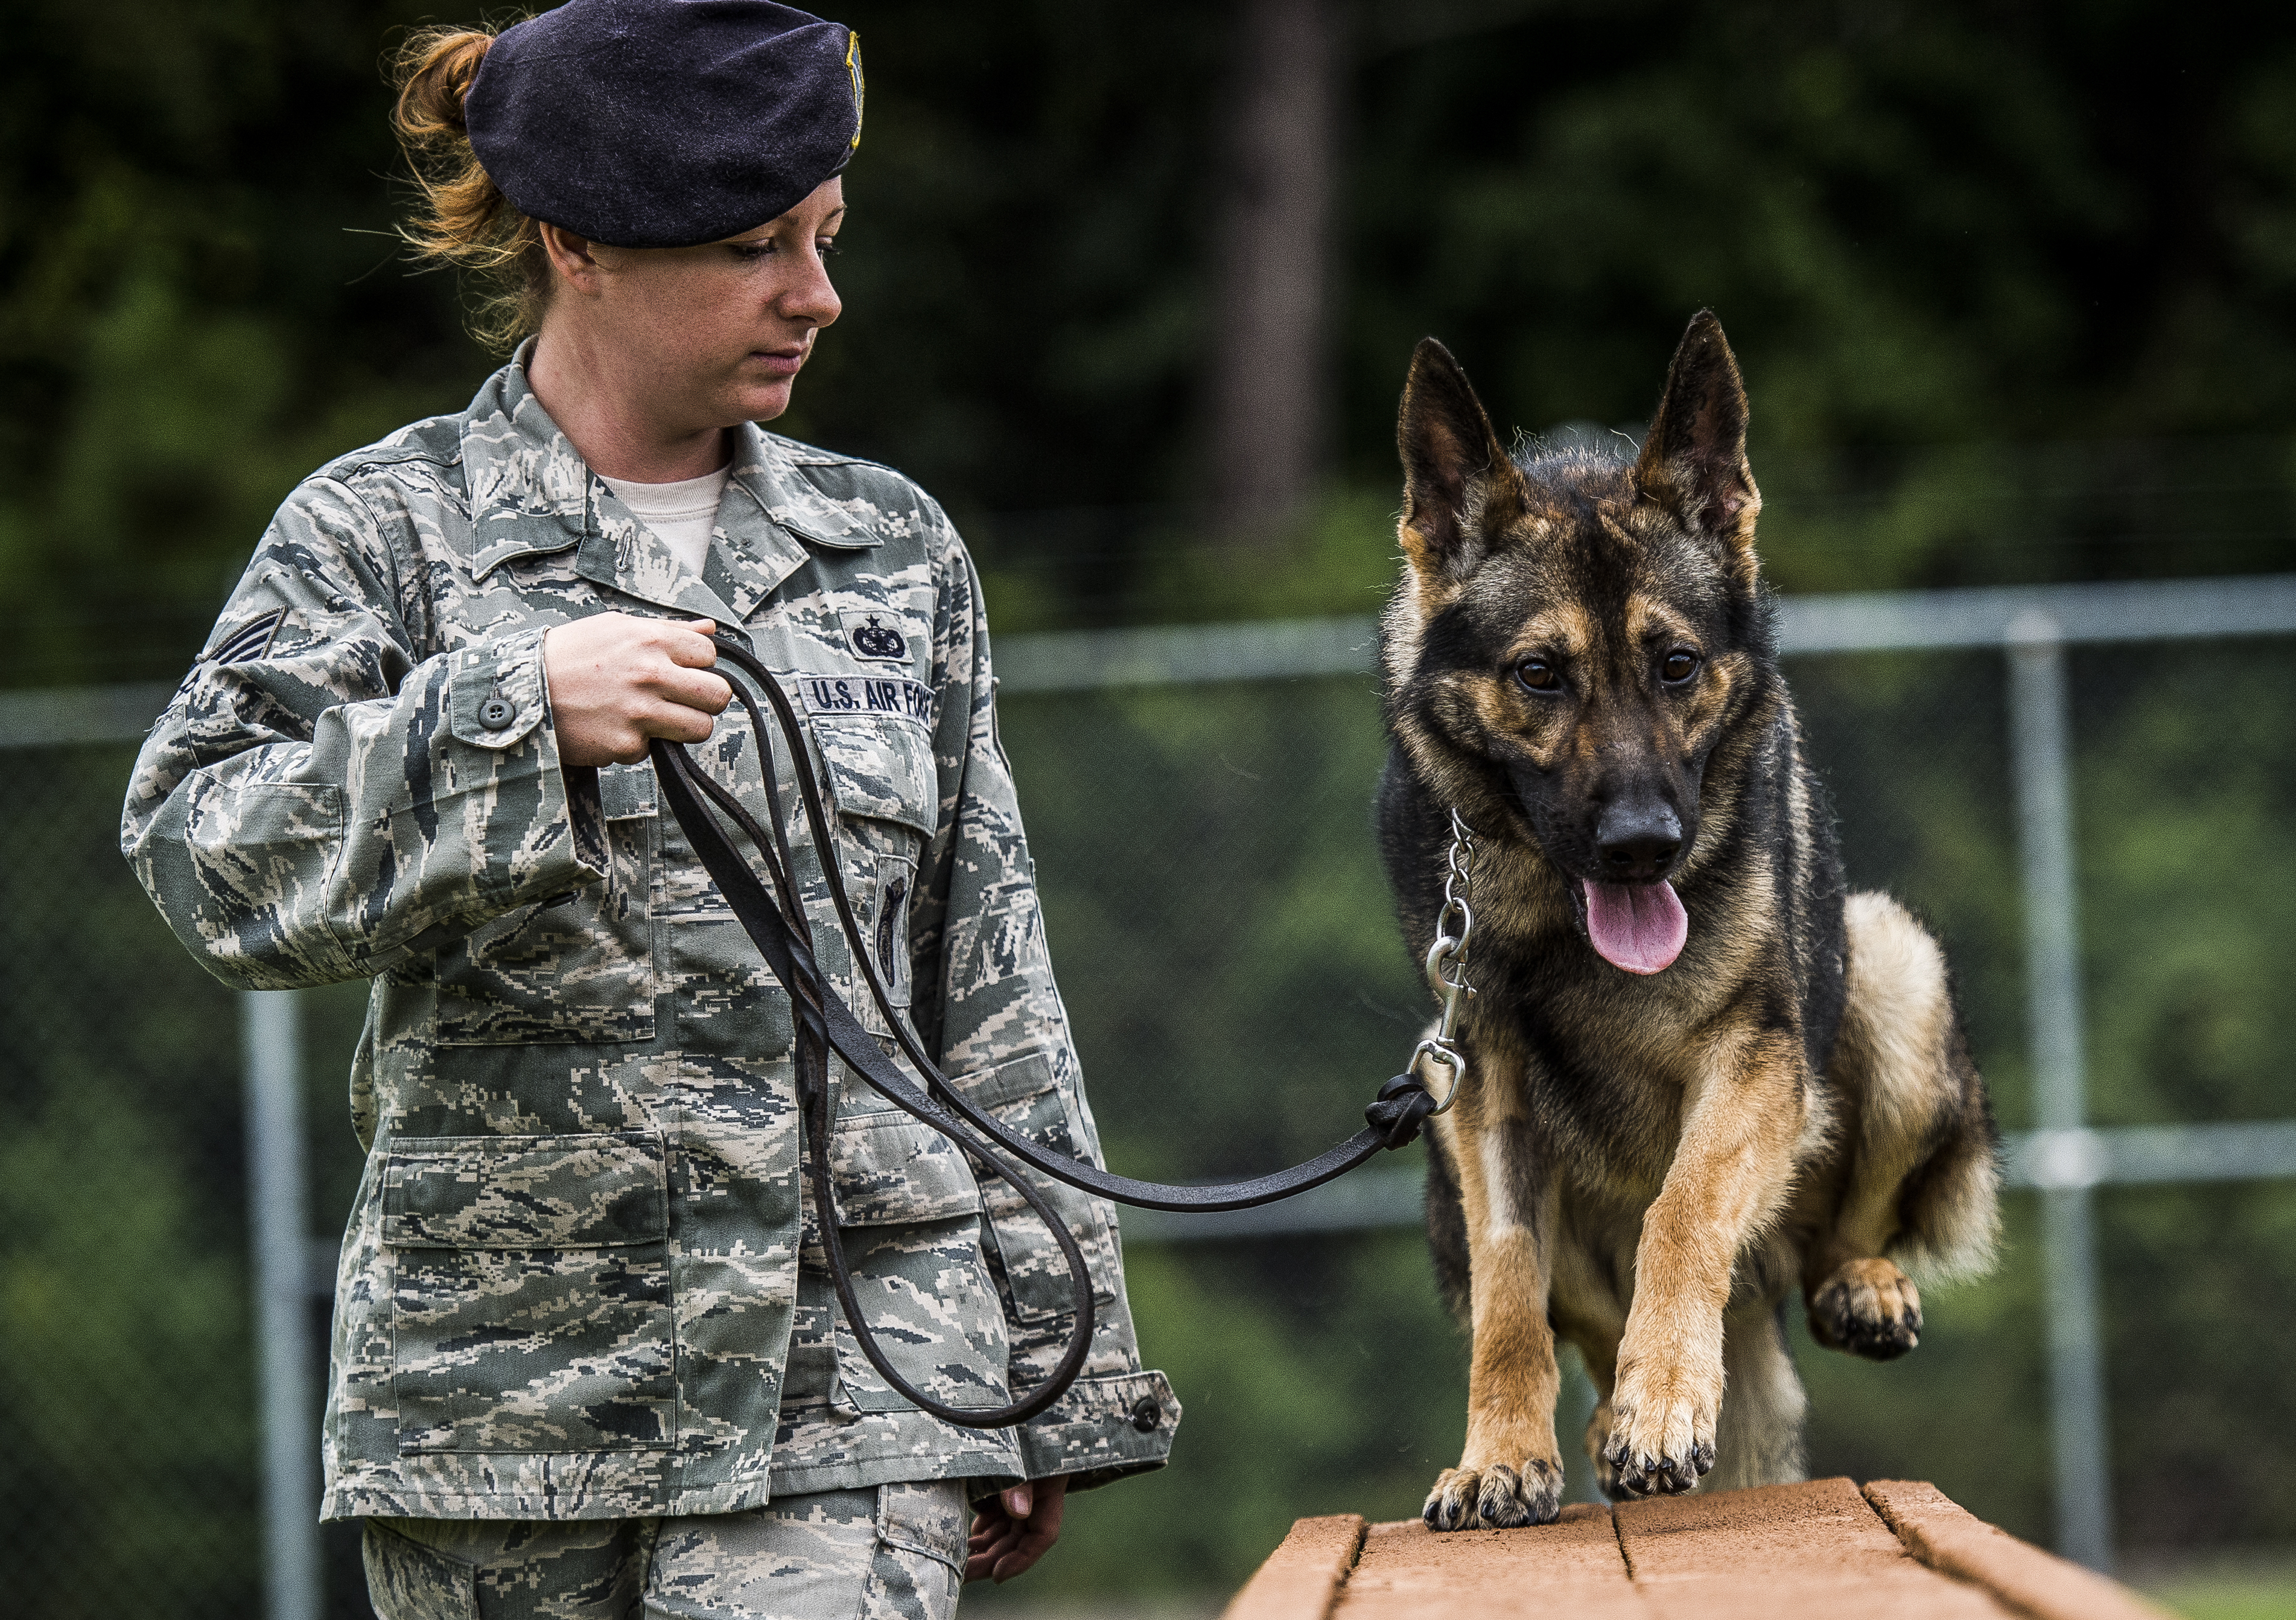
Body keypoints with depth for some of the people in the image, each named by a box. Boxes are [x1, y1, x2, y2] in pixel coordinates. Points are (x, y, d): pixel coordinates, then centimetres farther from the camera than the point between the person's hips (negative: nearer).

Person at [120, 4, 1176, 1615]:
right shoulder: (385, 528, 3)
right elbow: (210, 856, -12)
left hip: (845, 1383, 1)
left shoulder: (894, 549, 13)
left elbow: (991, 1002, 15)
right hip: (500, 1391, -1)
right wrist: (519, 708, -26)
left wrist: (1051, 1385, 13)